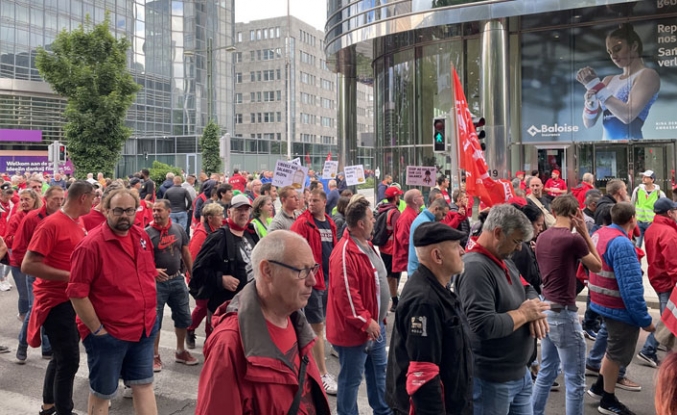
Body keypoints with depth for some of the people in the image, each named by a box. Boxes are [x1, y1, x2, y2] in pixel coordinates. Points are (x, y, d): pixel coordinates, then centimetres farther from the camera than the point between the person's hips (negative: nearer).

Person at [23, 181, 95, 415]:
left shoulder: (79, 224, 7)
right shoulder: (51, 224, -18)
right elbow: (28, 265, -22)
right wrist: (69, 276, -23)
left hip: (74, 299, 9)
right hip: (56, 301, -9)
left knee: (61, 357, 20)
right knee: (69, 360, -4)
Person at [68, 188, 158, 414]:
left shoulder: (141, 236, 3)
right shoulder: (91, 245, -18)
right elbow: (77, 293, -18)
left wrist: (149, 314, 11)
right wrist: (96, 329, -15)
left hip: (144, 329, 6)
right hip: (108, 334, -6)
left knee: (144, 385, 15)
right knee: (102, 392, 12)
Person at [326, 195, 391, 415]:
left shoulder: (366, 245, 9)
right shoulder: (345, 253, -24)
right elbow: (345, 293, -27)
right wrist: (365, 321, -21)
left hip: (375, 324, 10)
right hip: (355, 329, -10)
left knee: (379, 371, 23)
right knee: (351, 378, 5)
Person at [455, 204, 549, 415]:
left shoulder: (505, 261, 9)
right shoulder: (475, 267, -24)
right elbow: (484, 326, -31)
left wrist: (535, 309, -6)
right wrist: (523, 313, -17)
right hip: (491, 381, -9)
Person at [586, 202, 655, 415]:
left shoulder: (599, 234, 2)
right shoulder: (621, 243, -26)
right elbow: (631, 287, -27)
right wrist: (644, 319, -20)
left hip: (603, 302, 9)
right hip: (619, 307, -9)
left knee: (614, 349, 25)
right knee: (618, 354, 9)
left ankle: (599, 386, 36)